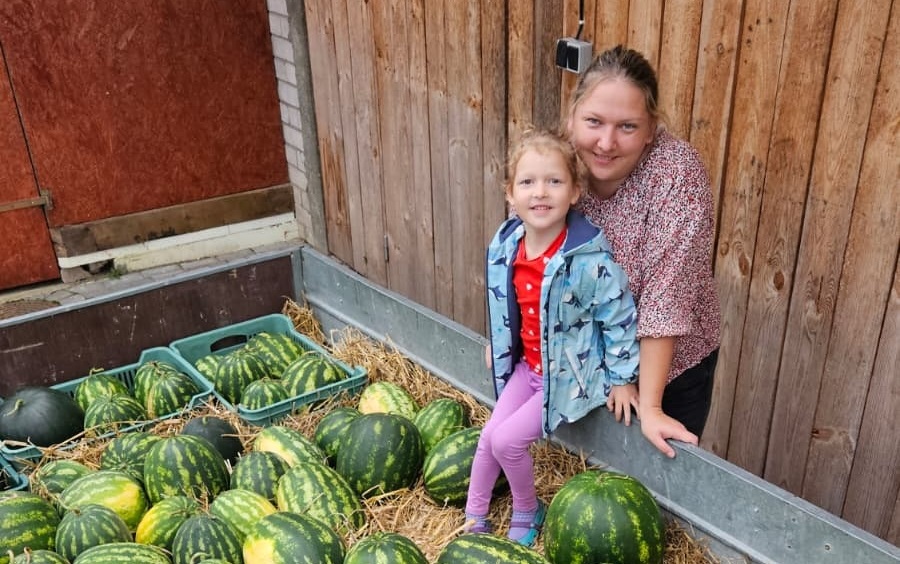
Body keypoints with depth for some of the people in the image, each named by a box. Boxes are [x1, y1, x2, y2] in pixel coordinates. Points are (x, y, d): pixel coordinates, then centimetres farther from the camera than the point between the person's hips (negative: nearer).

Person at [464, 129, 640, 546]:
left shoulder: (589, 260, -30)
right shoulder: (506, 245, -10)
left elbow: (619, 318, -18)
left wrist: (621, 378, -11)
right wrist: (496, 343, 19)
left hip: (570, 375, -6)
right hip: (528, 365, 6)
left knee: (508, 439, -8)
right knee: (489, 435, 7)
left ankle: (528, 512, 22)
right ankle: (474, 516, 31)